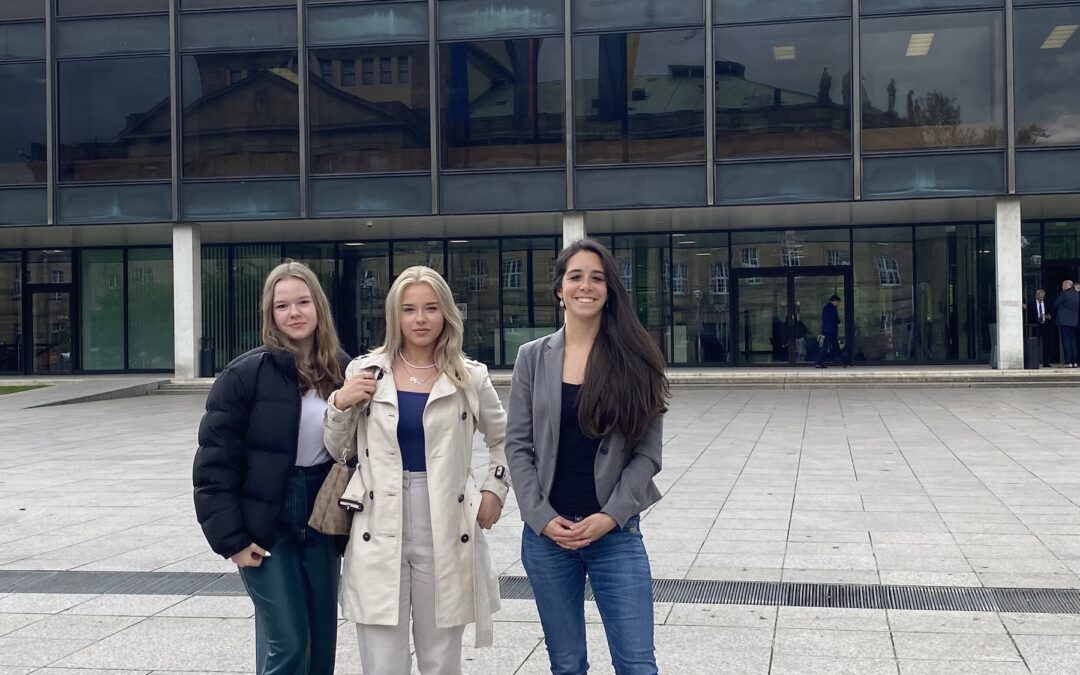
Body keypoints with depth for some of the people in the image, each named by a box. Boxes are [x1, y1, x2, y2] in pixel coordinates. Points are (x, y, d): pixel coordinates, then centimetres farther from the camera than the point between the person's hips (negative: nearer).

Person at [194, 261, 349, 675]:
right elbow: (214, 463, -10)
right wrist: (230, 538, -12)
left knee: (322, 641, 10)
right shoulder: (246, 374, -10)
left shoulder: (342, 370, 2)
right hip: (266, 526, -4)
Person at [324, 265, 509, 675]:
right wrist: (339, 404, -5)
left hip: (445, 532, 0)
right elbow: (335, 451, 11)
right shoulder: (366, 372, 3)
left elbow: (504, 440, 18)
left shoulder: (469, 377, 3)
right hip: (379, 534, 0)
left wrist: (494, 491, 6)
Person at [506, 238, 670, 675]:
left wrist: (610, 516, -12)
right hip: (547, 533, 1)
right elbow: (518, 446, 1)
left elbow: (647, 452, -3)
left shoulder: (634, 358, 0)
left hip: (616, 532, -1)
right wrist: (542, 518, -8)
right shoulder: (534, 357, 4)